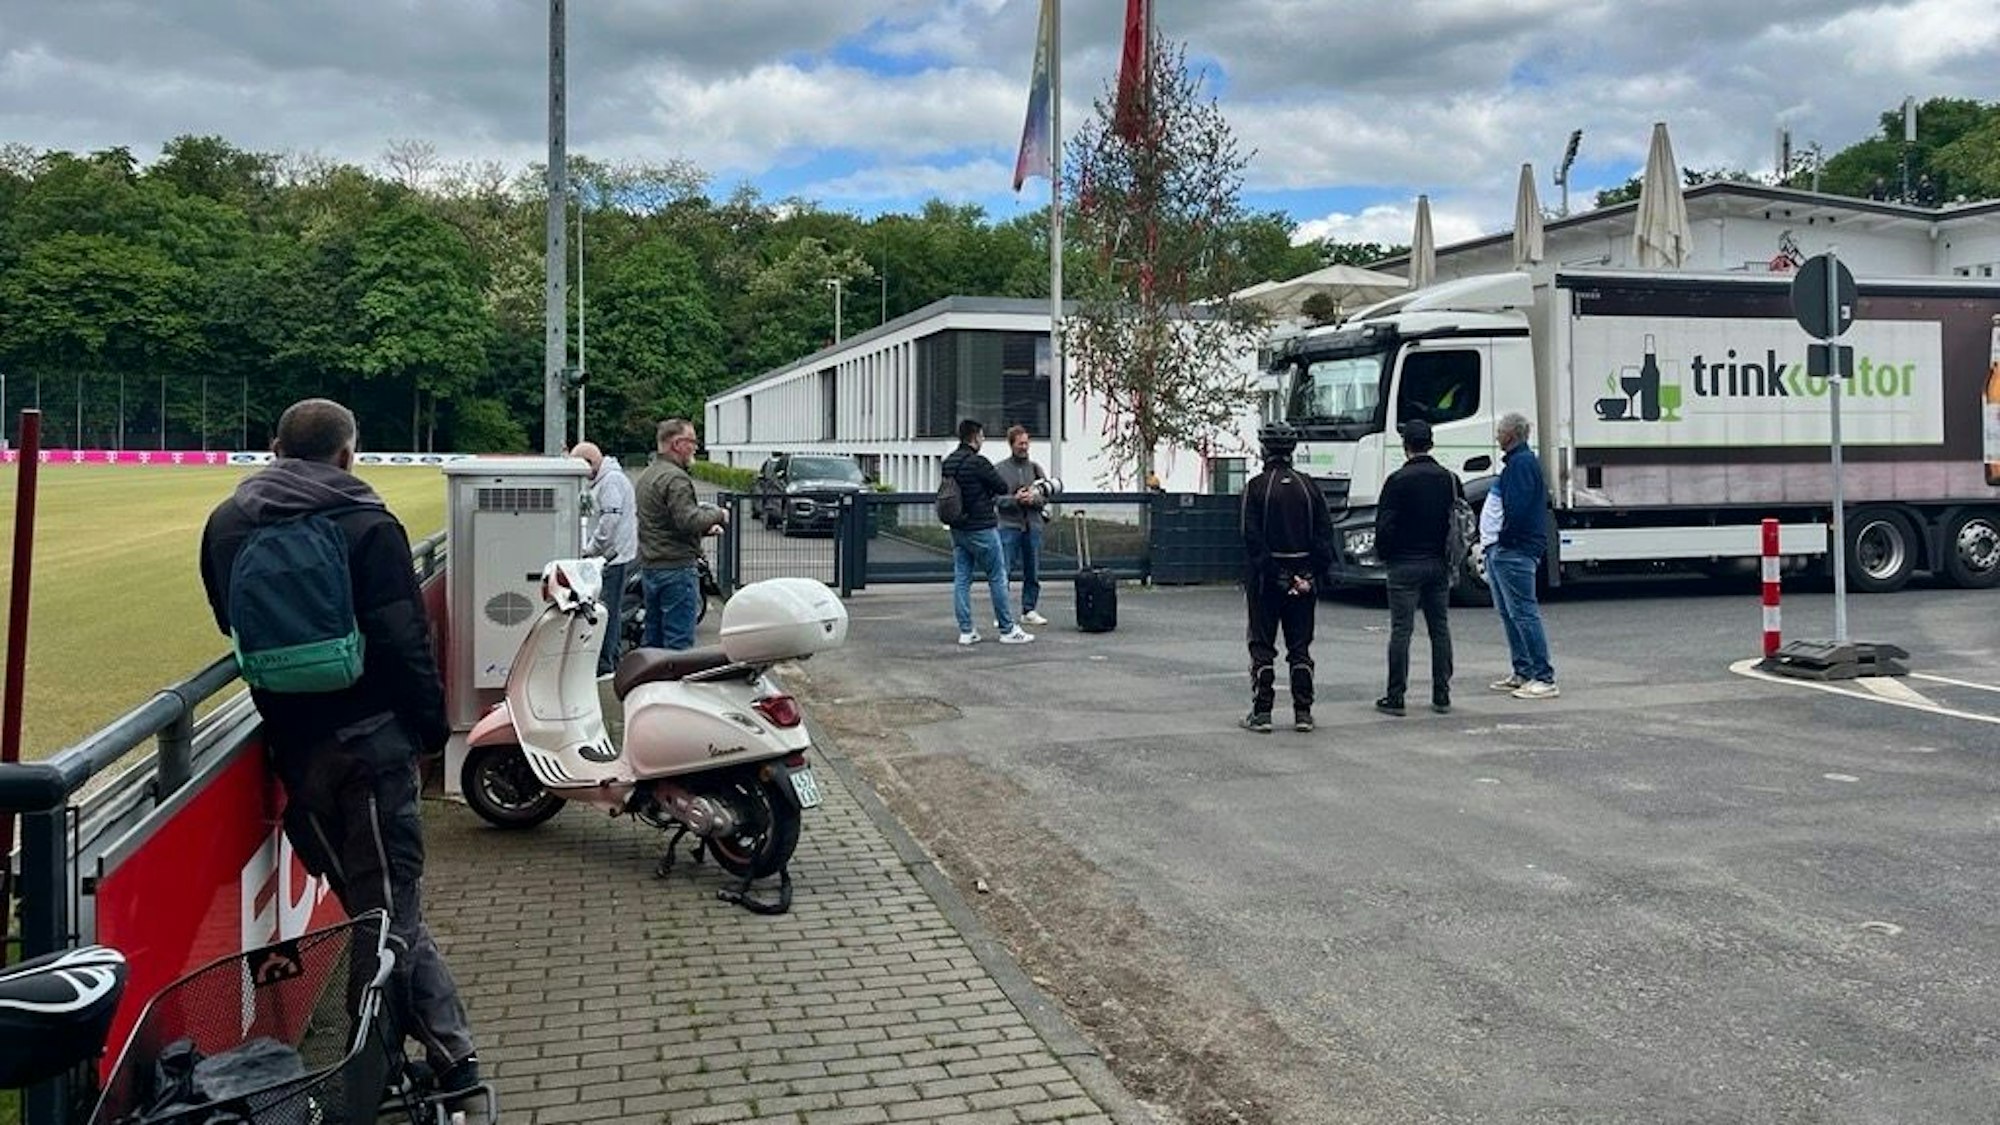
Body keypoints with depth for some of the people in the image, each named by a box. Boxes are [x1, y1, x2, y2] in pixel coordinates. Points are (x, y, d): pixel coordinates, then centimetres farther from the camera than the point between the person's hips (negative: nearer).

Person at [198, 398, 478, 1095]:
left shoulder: (226, 524, 8)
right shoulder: (365, 525, -10)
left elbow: (231, 623, 21)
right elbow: (404, 640, -12)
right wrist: (433, 724, -1)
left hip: (290, 741, 4)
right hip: (370, 735, -4)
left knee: (372, 906, 10)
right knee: (392, 909, -1)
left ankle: (448, 1053, 12)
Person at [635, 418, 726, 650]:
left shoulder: (646, 475, 17)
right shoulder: (675, 478, -16)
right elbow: (688, 520, -24)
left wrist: (706, 527, 11)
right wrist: (717, 514, -7)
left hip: (649, 567, 10)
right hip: (676, 568, -10)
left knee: (653, 639, 16)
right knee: (679, 642, -7)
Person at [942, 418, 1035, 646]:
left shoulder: (948, 462, 10)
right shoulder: (978, 462, -17)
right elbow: (1002, 487, -11)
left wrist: (1013, 498, 18)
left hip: (958, 529, 8)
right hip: (981, 529, -8)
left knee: (961, 579, 7)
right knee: (997, 578, 2)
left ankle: (966, 631, 7)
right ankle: (1007, 630, 8)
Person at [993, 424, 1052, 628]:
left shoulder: (1035, 468, 11)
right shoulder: (999, 470, 1)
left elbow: (1046, 496, 7)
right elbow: (994, 498, -5)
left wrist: (1035, 498, -14)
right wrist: (1014, 499, -19)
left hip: (1033, 526, 4)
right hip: (1009, 526, -4)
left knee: (1032, 573, 8)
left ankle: (1029, 611, 17)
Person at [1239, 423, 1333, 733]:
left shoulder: (1256, 487, -8)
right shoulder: (1308, 486, 4)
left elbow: (1252, 537, -14)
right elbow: (1325, 533, 1)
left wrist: (1273, 573, -12)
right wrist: (1314, 574, 0)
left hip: (1266, 577, -3)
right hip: (1303, 574, 3)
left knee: (1262, 646, 4)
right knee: (1300, 647, 10)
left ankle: (1261, 713, 3)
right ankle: (1303, 713, 10)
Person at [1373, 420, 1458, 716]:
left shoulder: (1398, 480, -10)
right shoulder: (1449, 478, 6)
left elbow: (1384, 524, -11)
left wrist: (1383, 554, 4)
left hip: (1406, 564, -5)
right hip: (1440, 564, 5)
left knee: (1401, 630, -3)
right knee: (1440, 629, 10)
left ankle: (1395, 697, -2)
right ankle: (1442, 697, 12)